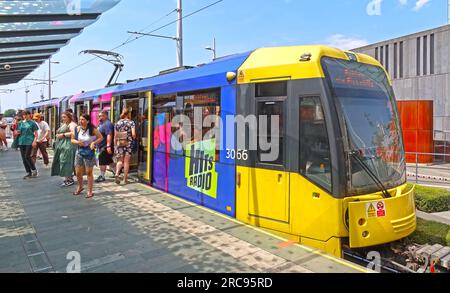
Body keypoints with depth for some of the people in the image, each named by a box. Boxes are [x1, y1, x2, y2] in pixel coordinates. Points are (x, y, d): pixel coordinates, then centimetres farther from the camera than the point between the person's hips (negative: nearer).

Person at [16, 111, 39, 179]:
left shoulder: (32, 123, 0)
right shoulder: (21, 123, 13)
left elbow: (36, 133, -2)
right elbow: (18, 132, 20)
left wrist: (34, 141, -14)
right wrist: (17, 132, -3)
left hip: (29, 141, -6)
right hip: (21, 142, 6)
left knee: (27, 156, -13)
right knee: (23, 158, 6)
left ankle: (34, 170, 5)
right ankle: (28, 173, 14)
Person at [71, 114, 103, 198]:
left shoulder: (92, 129, -10)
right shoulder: (77, 129, 0)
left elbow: (101, 137, -3)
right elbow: (72, 139, 9)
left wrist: (94, 142, -19)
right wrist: (77, 142, -12)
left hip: (89, 152, -4)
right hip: (79, 152, 4)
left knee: (89, 172, 2)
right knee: (78, 172, 10)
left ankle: (90, 191, 12)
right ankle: (80, 187, 37)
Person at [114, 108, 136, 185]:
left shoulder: (118, 123, 5)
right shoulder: (131, 122, -4)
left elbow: (115, 136, 6)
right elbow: (133, 134, -14)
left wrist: (115, 145, 13)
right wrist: (134, 138, 8)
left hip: (119, 144, 2)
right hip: (128, 143, -2)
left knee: (120, 160, 12)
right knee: (126, 161, 6)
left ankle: (117, 173, -13)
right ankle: (125, 179, 11)